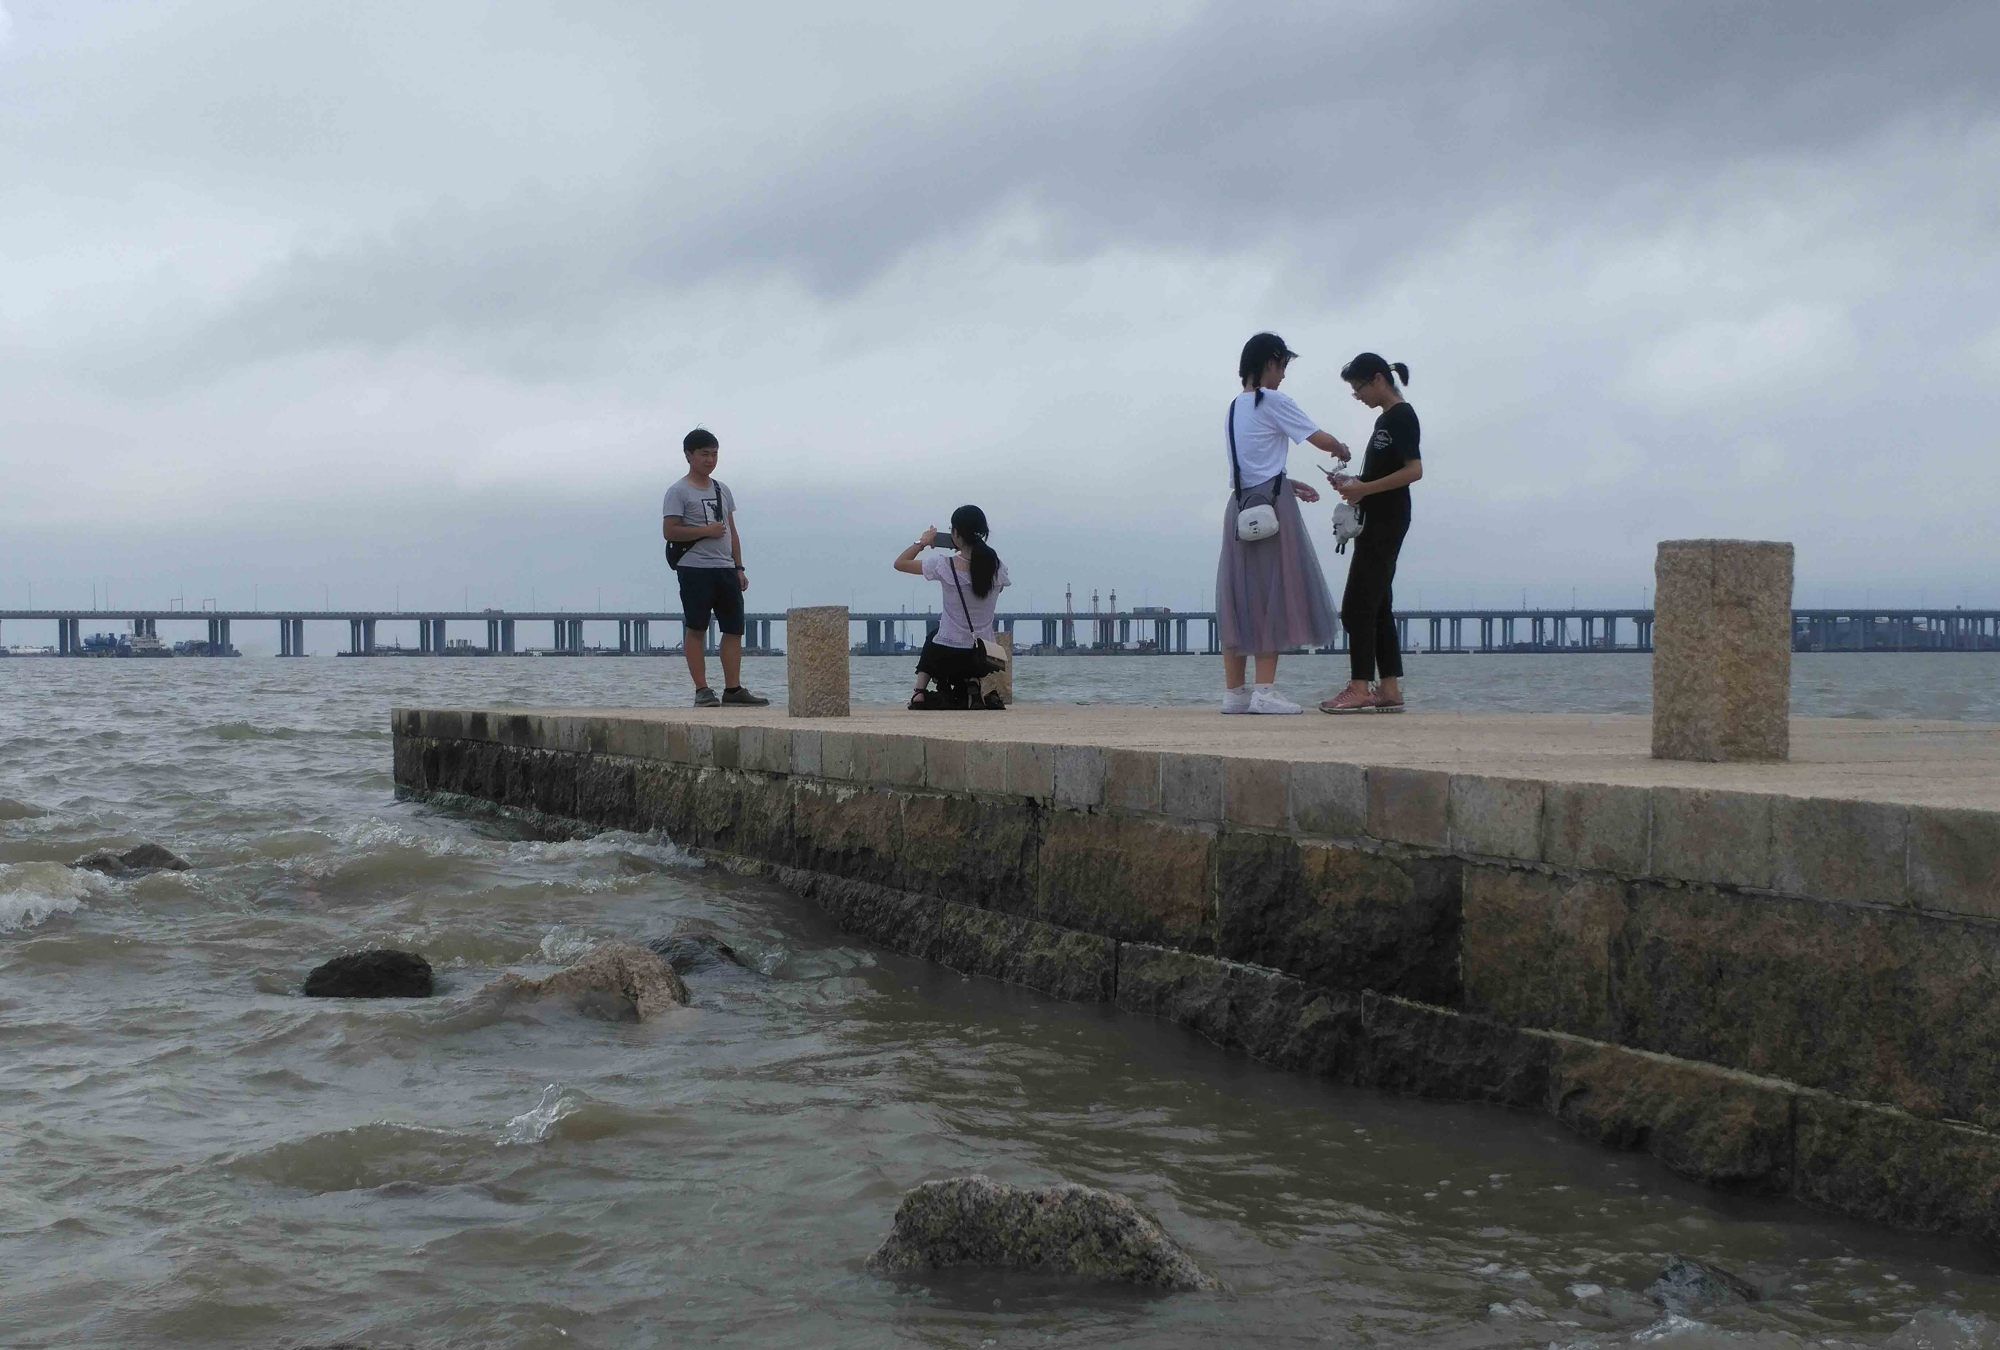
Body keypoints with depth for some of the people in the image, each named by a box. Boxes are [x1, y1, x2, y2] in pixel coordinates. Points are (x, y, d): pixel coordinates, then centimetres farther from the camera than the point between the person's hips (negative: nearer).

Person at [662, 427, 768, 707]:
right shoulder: (679, 492, -1)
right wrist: (706, 531, -13)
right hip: (695, 569, -6)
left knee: (734, 629, 2)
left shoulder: (723, 491, 19)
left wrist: (739, 568, 14)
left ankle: (733, 689, 5)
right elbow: (669, 531, -10)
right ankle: (702, 690, -3)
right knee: (696, 629, -4)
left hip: (726, 569, 6)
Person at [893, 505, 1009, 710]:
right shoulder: (997, 568, -7)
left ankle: (920, 691, 18)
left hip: (947, 656, -2)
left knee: (932, 639, 36)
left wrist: (922, 542, 12)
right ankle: (973, 686, 17)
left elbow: (900, 563, -2)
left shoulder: (943, 565, -15)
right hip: (983, 658, 2)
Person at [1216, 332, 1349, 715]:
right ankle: (1264, 690, -11)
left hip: (1240, 506, 8)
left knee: (1240, 596, 7)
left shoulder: (1235, 407, 17)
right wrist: (1342, 451, 13)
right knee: (1272, 594, -7)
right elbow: (1322, 440, -8)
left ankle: (1234, 690, 7)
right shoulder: (1273, 402, -7)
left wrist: (1291, 485, 20)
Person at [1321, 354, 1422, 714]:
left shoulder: (1401, 416, -10)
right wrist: (1353, 484, 9)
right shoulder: (1386, 419, 19)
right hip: (1376, 522, 10)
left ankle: (1360, 688, -13)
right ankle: (1389, 689, 9)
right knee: (1377, 607, 9)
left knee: (1357, 606, -12)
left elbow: (1414, 470, -19)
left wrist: (1365, 488, -20)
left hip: (1386, 521, -10)